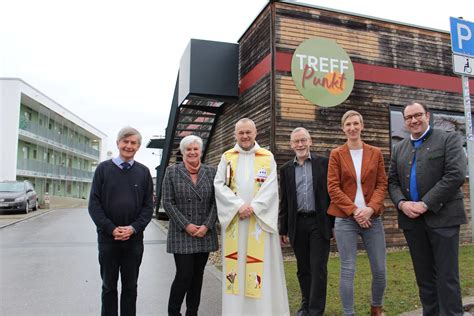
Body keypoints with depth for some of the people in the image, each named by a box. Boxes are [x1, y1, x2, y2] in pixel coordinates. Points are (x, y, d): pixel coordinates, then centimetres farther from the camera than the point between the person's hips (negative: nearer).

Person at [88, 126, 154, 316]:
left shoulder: (143, 172, 3)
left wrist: (133, 228, -12)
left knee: (130, 286, 11)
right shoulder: (103, 168, 0)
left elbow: (148, 206, 2)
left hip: (134, 238, 1)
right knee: (109, 285, 12)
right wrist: (111, 229, -13)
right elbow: (94, 203, -3)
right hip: (108, 237, -1)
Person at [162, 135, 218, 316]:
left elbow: (215, 202, 2)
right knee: (184, 275, -4)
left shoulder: (211, 172, 6)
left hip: (205, 234, 3)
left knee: (197, 276, 10)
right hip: (182, 233, -2)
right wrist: (186, 225, -12)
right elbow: (168, 202, -5)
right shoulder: (172, 172, 1)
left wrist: (207, 226, -10)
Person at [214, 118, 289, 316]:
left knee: (262, 264, 1)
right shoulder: (227, 157, 8)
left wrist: (253, 207, -16)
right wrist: (238, 206, -12)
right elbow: (219, 185, -1)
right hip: (233, 218, 1)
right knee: (235, 263, 5)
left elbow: (271, 187, -4)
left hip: (261, 218, -1)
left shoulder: (267, 157, 5)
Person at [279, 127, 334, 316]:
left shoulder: (323, 163, 2)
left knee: (318, 268, -1)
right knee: (303, 269, 13)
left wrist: (335, 223, -3)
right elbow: (284, 201, 9)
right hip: (297, 224, 3)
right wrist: (283, 229, 8)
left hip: (319, 223, -2)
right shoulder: (286, 169, 9)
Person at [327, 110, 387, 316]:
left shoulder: (375, 153, 9)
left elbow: (382, 184, 4)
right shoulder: (336, 154, 3)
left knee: (380, 270, 7)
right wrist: (354, 210, -13)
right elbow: (333, 187, -3)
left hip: (372, 218, 2)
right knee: (348, 270, 0)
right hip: (345, 219, -2)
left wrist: (371, 208, -12)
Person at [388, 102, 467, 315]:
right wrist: (402, 203, -9)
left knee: (447, 276, 0)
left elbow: (456, 175, -13)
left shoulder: (449, 139, 0)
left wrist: (425, 204, -17)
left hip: (442, 217, -4)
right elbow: (392, 181, 11)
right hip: (412, 219, 4)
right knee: (424, 276, 12)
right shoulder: (399, 149, 14)